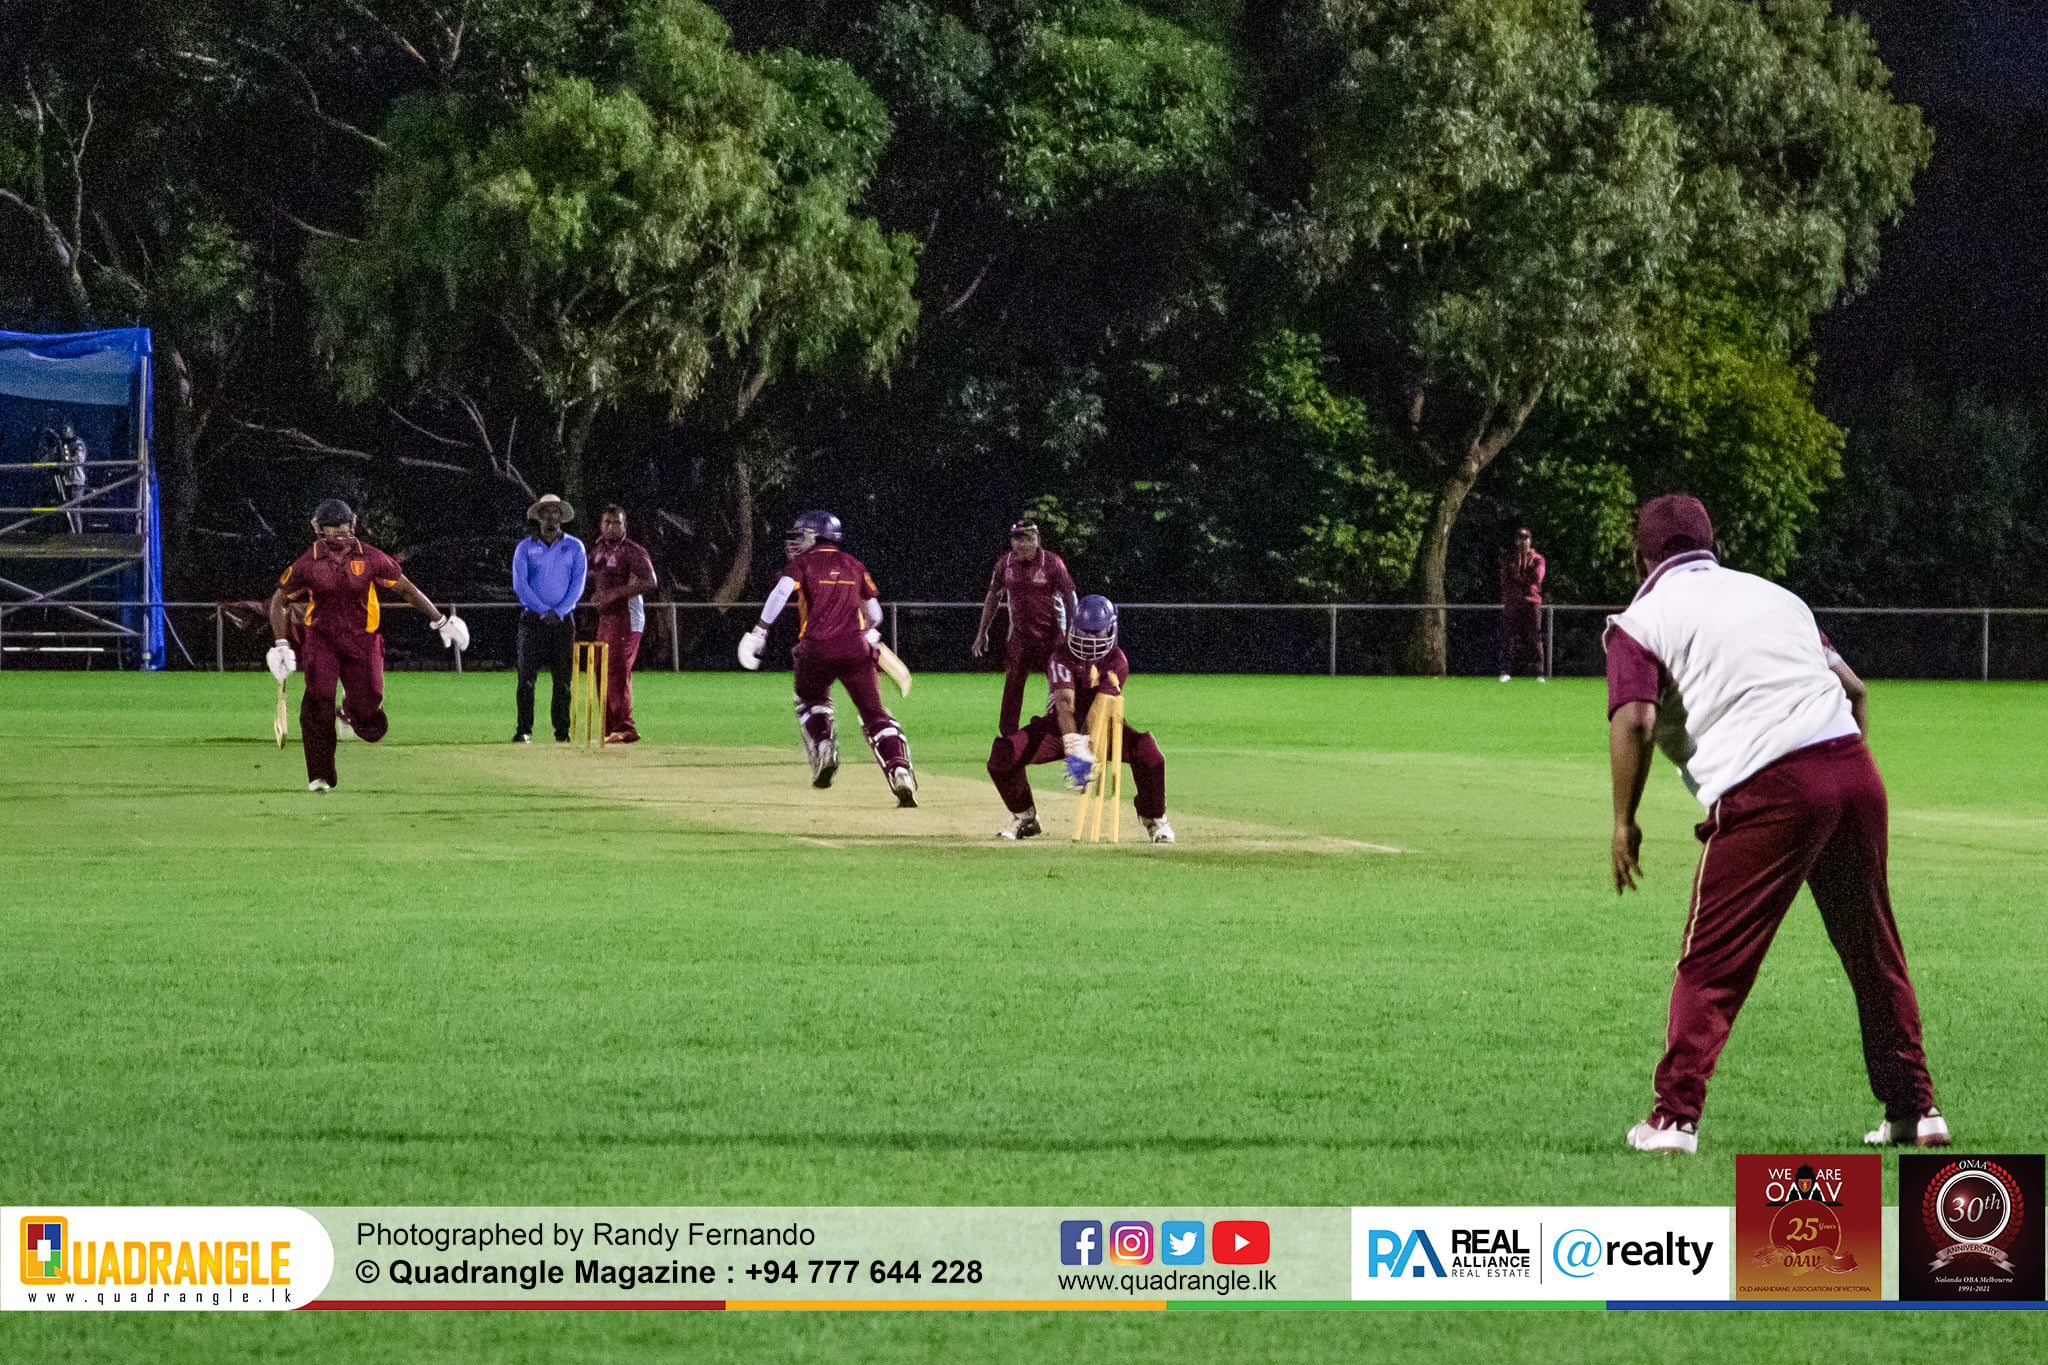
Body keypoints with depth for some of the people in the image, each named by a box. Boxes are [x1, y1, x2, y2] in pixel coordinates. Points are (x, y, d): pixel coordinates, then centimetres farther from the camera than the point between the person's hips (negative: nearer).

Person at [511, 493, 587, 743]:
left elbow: (578, 584, 1)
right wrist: (543, 610, -13)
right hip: (533, 618, -1)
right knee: (527, 675, -7)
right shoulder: (525, 548, 6)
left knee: (562, 677, -2)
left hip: (564, 619, 1)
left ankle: (562, 731, 2)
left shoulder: (574, 547, 8)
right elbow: (519, 584, -3)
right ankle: (524, 730, -4)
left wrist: (559, 612, -12)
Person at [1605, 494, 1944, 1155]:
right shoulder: (1773, 593, 26)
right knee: (1874, 950, 17)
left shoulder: (1640, 621, 8)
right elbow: (1853, 687, 21)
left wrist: (1624, 821, 0)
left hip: (1765, 792, -5)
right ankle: (1915, 1111, 21)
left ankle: (1675, 1118, -3)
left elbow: (1634, 718, -8)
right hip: (1853, 768, 5)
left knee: (1711, 964, 3)